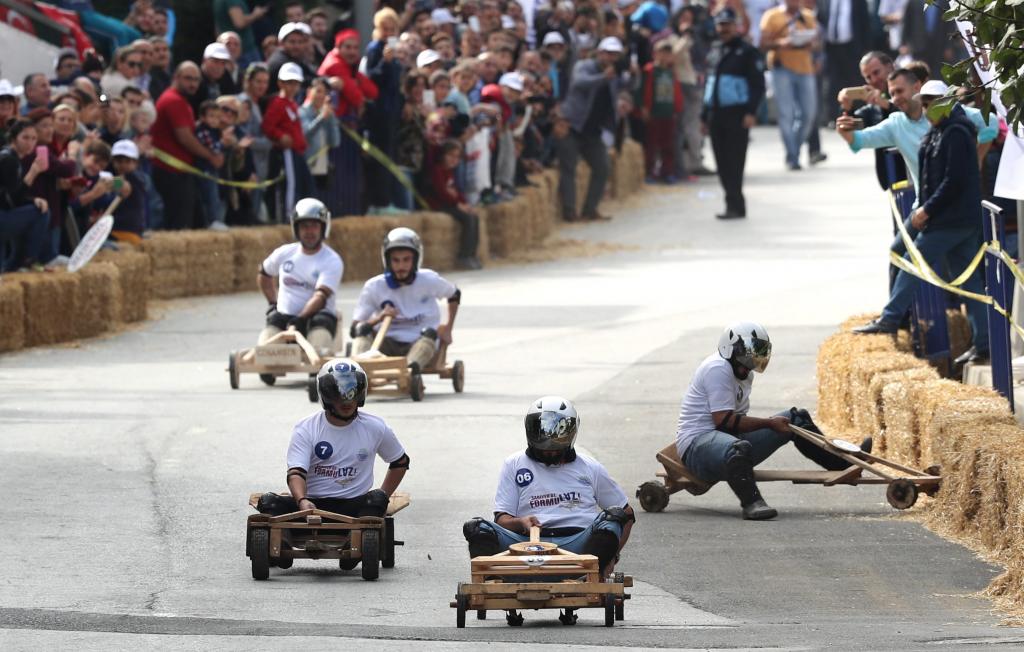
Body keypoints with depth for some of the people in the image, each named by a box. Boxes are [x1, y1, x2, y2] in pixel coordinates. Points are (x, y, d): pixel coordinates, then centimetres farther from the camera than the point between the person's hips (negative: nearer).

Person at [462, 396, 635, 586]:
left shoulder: (589, 467, 21)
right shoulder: (514, 465, 21)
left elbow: (627, 513, 25)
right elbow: (502, 519, 13)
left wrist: (612, 556, 8)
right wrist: (521, 523, -12)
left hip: (577, 542, 0)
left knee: (609, 520, -31)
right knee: (478, 529, -27)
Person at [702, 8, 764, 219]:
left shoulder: (747, 52, -3)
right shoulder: (714, 53, 18)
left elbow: (758, 84, -8)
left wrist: (750, 112, -17)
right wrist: (705, 115, 17)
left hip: (737, 115, -7)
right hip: (716, 113, 7)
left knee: (734, 162, -10)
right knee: (723, 163, 6)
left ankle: (735, 205, -10)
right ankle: (735, 204, 12)